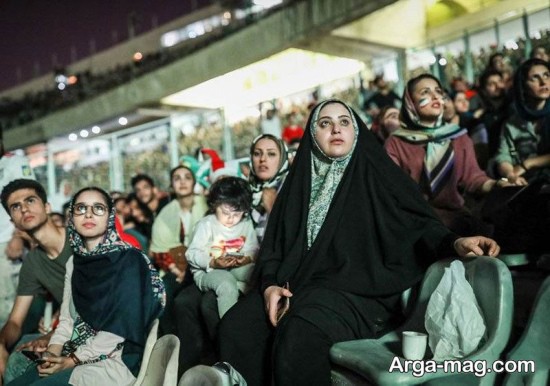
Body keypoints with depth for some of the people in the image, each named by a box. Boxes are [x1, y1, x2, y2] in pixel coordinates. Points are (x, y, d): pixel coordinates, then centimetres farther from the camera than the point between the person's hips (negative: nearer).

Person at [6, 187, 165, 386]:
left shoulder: (129, 260, -10)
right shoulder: (75, 261, 11)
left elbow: (121, 325, -16)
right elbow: (67, 318, 10)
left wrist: (73, 360, -15)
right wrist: (53, 353, -9)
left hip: (115, 360, -6)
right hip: (75, 353, 6)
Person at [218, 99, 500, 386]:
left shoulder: (377, 176, 7)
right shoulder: (300, 182, 16)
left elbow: (421, 226, -2)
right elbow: (273, 243, 11)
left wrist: (455, 243, -24)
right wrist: (270, 285, -8)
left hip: (360, 291, -4)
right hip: (299, 285, 4)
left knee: (301, 333, -33)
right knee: (236, 326, -20)